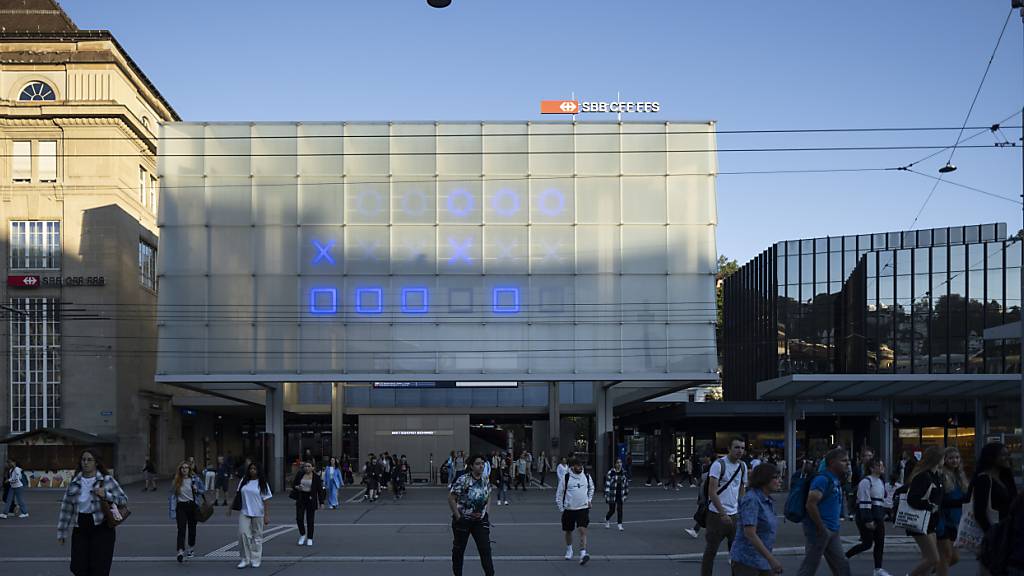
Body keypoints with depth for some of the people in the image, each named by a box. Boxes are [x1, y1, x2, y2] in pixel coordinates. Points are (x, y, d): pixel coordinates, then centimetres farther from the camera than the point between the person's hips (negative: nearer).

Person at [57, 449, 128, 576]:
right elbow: (66, 508, 10)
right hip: (80, 528, 3)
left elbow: (124, 500, -2)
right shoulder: (74, 483, 7)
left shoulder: (107, 480, -2)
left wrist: (106, 495, -18)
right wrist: (61, 532, 9)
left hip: (101, 528, -3)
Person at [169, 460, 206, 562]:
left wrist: (197, 490, -12)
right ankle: (180, 552, -20)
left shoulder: (195, 479, -1)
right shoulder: (176, 481, 0)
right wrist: (172, 510, -4)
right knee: (181, 529, -13)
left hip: (192, 505, 1)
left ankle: (191, 549, 32)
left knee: (192, 528, 12)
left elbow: (204, 490, 10)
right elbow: (172, 496, 2)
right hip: (181, 507, -1)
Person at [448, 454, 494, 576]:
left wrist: (486, 511, 4)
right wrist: (457, 516, -14)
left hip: (480, 520, 4)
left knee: (485, 549, -5)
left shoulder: (485, 481, 0)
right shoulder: (463, 480, -17)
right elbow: (451, 499, -15)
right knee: (459, 549, 11)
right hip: (463, 520, -4)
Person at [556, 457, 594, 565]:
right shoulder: (565, 478, -8)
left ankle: (583, 553, -19)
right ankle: (569, 550, 37)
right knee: (568, 531, 14)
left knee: (582, 531, -14)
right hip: (569, 509, 0)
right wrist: (561, 508, -1)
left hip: (583, 508, 0)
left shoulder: (587, 477, 1)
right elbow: (559, 493, 0)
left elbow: (591, 488, 22)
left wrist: (589, 500, 15)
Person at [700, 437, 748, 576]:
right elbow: (712, 492, -15)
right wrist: (723, 514, -18)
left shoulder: (743, 466, 8)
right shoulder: (719, 464, -11)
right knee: (711, 550, 2)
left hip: (734, 514, 5)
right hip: (717, 514, -5)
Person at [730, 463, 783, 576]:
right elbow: (750, 534, -24)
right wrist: (771, 559, -25)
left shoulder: (768, 501, 10)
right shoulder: (751, 500, -16)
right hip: (746, 561, -8)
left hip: (763, 561, 8)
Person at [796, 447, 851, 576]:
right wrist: (822, 529, -20)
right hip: (819, 530, -10)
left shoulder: (836, 480, 12)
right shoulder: (823, 479, -17)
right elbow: (811, 504, -25)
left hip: (832, 531, 10)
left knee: (842, 565, 11)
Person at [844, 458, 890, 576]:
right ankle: (844, 557, 11)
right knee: (867, 544, -5)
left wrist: (882, 517, 20)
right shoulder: (866, 481, -15)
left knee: (880, 542, 4)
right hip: (866, 515, -8)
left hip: (878, 517, 9)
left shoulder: (881, 481, 14)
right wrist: (868, 520, -22)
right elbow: (864, 501, -19)